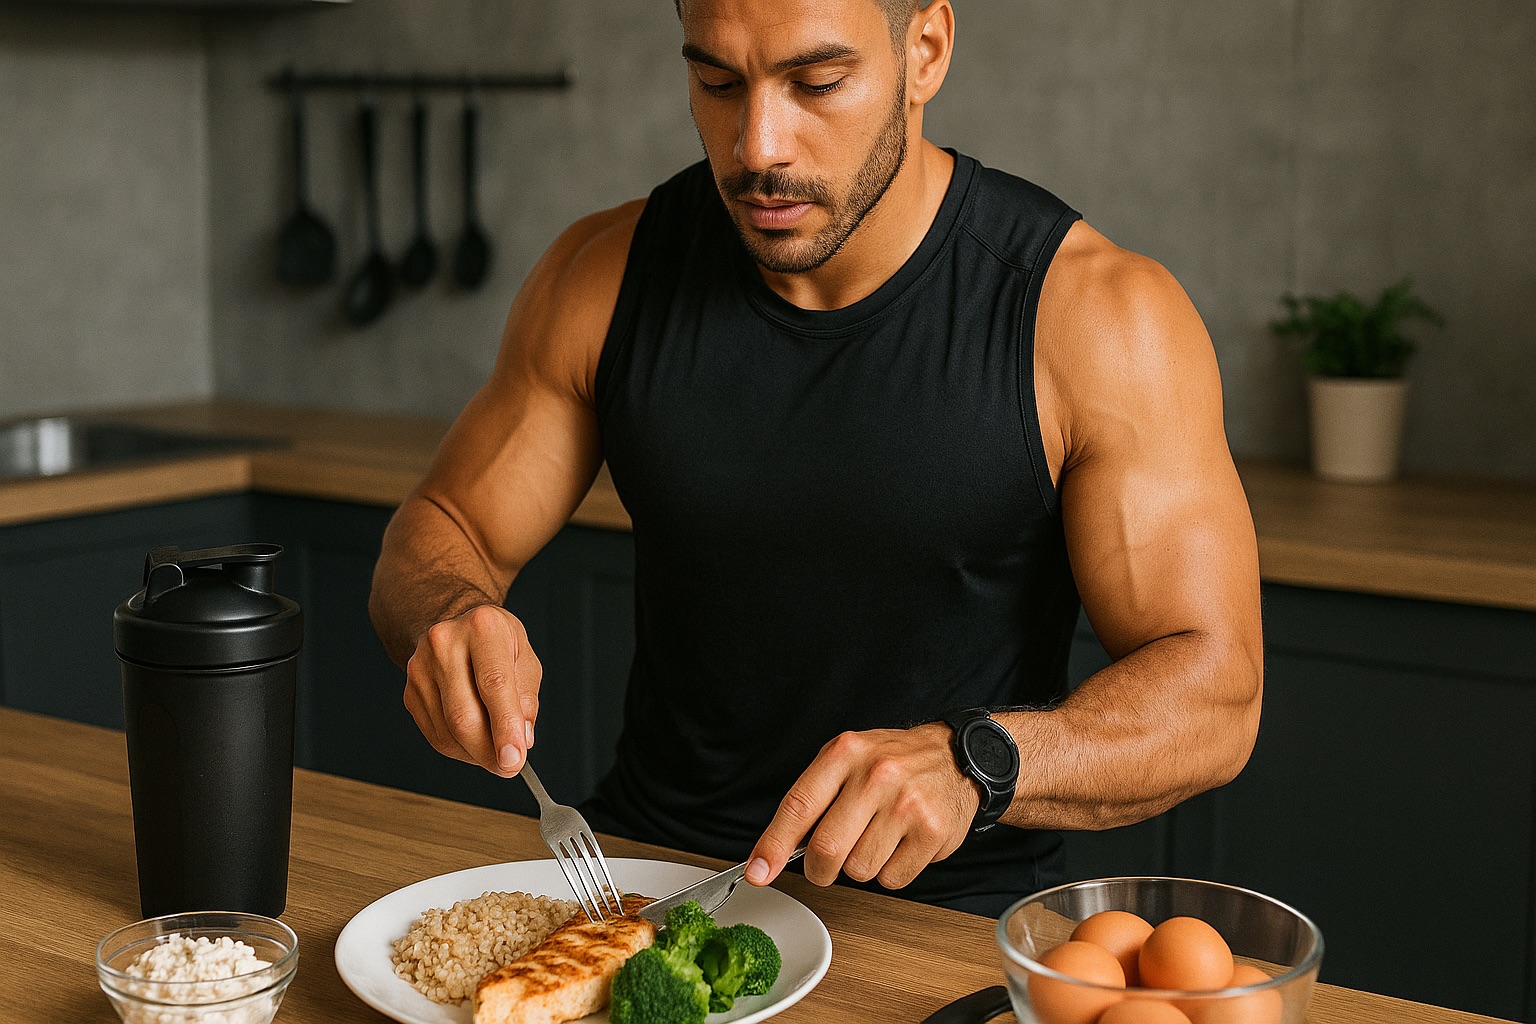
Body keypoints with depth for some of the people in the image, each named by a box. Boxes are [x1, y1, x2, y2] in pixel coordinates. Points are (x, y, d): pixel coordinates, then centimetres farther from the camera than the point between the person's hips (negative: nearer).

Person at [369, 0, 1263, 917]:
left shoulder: (1093, 313, -12)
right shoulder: (606, 276, -2)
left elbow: (1214, 695, -13)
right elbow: (440, 534, 7)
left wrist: (972, 763, -32)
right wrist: (449, 618, -18)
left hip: (946, 917, -2)